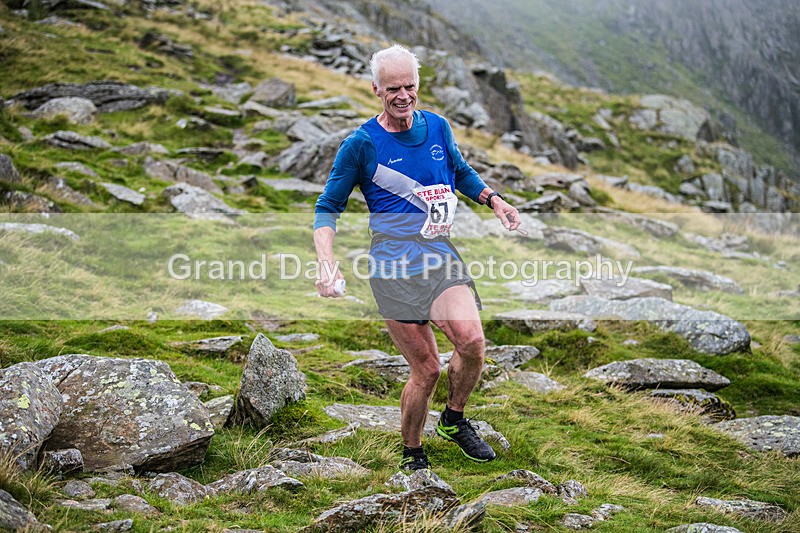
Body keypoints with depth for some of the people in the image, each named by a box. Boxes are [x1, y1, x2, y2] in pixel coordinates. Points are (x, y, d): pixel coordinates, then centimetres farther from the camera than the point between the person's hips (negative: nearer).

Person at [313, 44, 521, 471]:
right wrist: (327, 264, -13)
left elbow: (461, 172, 29)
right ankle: (412, 454, 20)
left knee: (471, 341, -20)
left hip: (441, 255, 4)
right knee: (426, 369, -4)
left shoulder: (437, 127, 9)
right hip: (394, 265, -3)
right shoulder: (361, 143, -3)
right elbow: (328, 207, 2)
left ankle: (454, 420, 9)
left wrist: (493, 200, 11)